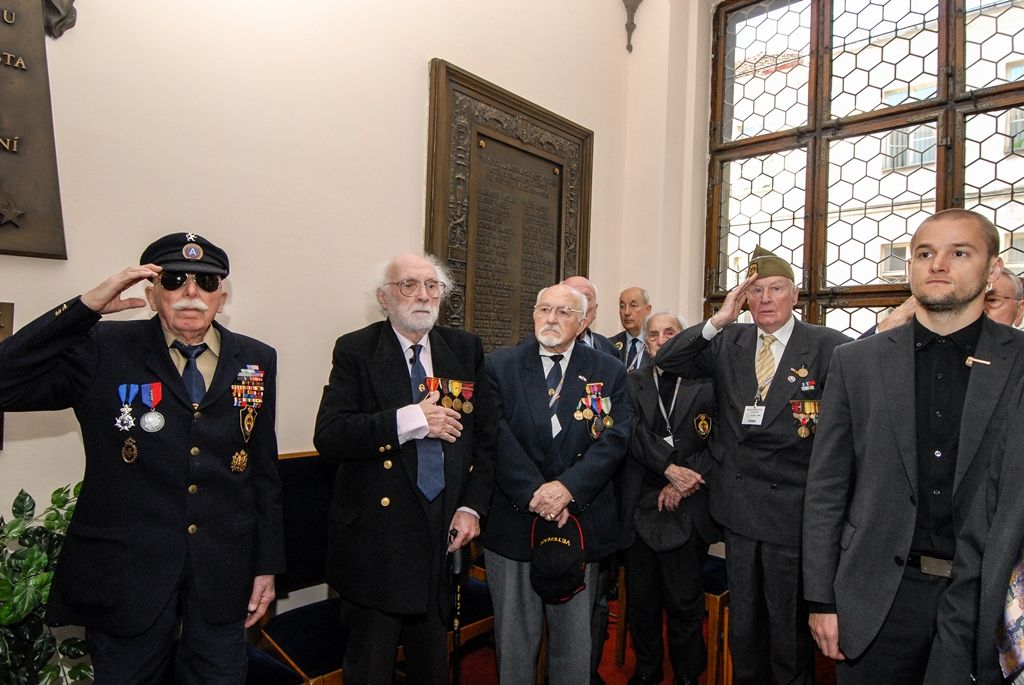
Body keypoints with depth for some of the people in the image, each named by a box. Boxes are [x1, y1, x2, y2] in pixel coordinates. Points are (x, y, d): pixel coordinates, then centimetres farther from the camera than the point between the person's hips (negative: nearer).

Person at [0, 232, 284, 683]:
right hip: (126, 574, -1)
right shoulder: (103, 350, -5)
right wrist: (86, 306, -22)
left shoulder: (257, 361, 0)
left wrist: (267, 564, 5)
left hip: (223, 574, 2)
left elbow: (263, 471, 3)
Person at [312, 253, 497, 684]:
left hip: (444, 534, 3)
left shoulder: (466, 350, 4)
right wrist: (409, 420, -24)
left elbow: (485, 435, 6)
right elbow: (328, 436, -16)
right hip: (376, 533, -2)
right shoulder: (356, 350, -5)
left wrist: (472, 506, -3)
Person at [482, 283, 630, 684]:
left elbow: (614, 439, -6)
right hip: (513, 520, 0)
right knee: (514, 639, 15)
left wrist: (568, 487, -18)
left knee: (574, 639, 16)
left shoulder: (609, 372, 3)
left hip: (581, 521, 1)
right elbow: (498, 437, -9)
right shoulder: (500, 365, 0)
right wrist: (533, 493, -18)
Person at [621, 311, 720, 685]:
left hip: (686, 511, -1)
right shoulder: (631, 384, 5)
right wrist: (670, 468, -19)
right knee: (641, 598, 15)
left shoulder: (707, 385, 1)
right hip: (640, 509, 2)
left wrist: (683, 482, -12)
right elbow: (634, 433, -8)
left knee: (685, 601, 8)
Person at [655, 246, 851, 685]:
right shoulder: (728, 344, 3)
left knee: (790, 631, 15)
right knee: (743, 626, 21)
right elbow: (666, 361, -5)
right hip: (739, 507, 4)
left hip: (792, 512, -3)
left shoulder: (828, 347, -7)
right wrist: (718, 320, -13)